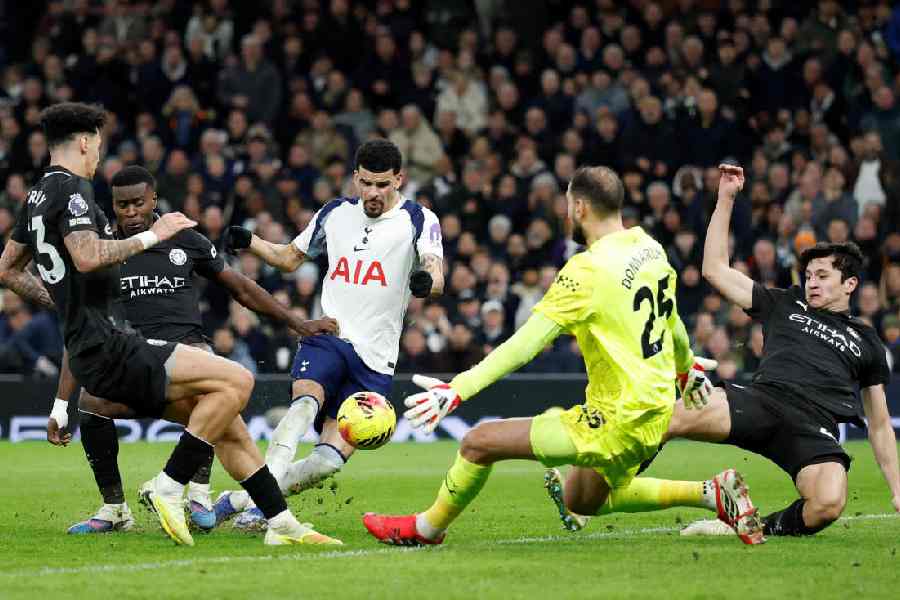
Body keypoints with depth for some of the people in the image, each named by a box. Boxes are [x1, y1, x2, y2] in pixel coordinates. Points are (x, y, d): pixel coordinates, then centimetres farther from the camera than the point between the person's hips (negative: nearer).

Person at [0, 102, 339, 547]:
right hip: (108, 348, -10)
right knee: (236, 380, -19)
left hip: (95, 350, 10)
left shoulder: (38, 196, 19)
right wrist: (151, 235, -17)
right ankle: (168, 489, -14)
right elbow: (87, 257, -27)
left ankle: (282, 524, 10)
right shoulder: (70, 187, -10)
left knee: (228, 423, 10)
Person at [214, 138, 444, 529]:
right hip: (326, 337, 1)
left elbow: (436, 277, -15)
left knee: (331, 459, -10)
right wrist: (249, 243, 3)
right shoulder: (335, 214, 12)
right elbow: (290, 259, 23)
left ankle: (240, 501, 2)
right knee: (305, 403, -32)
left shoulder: (418, 220, 0)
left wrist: (427, 282, -41)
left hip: (374, 360, -1)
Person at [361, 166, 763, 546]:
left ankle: (427, 528, 18)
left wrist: (457, 389, -25)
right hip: (656, 414, 9)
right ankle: (715, 492, 18)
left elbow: (526, 344, -24)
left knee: (479, 442, -3)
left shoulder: (587, 270, -19)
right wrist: (689, 369, 43)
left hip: (617, 423, -9)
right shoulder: (652, 249, 5)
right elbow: (672, 321, 23)